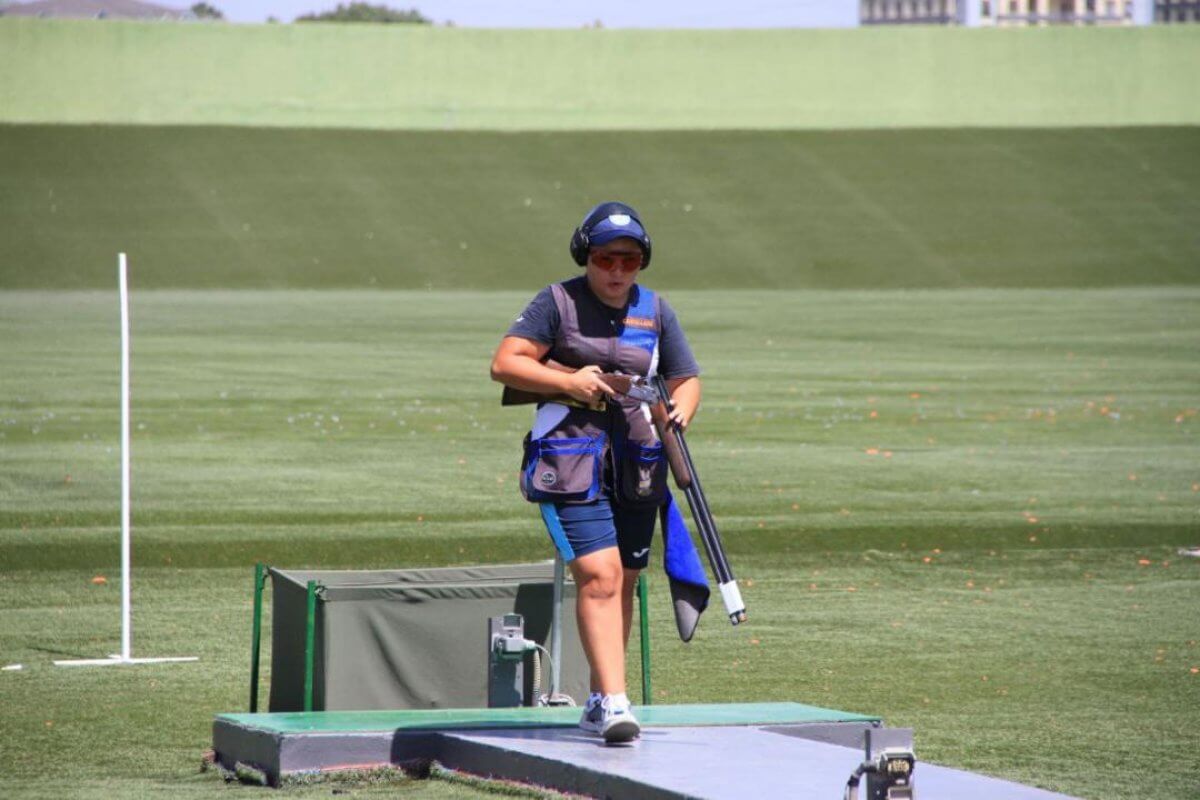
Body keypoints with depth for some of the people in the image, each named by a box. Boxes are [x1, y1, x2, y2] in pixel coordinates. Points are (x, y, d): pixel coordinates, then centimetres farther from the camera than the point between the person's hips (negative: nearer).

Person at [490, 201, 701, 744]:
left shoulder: (655, 311, 11)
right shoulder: (558, 302, -1)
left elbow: (686, 380, 17)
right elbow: (504, 363, -6)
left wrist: (679, 412, -6)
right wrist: (569, 381, -18)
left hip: (637, 463, 5)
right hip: (569, 458, -5)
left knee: (623, 582, 9)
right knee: (598, 575, -17)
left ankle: (599, 699, 23)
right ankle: (613, 700, -21)